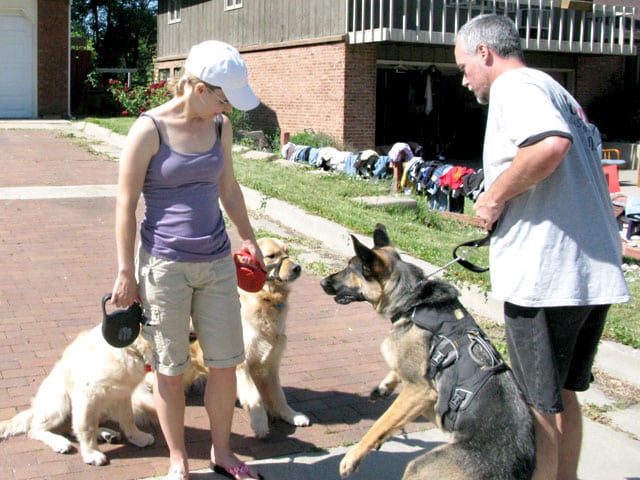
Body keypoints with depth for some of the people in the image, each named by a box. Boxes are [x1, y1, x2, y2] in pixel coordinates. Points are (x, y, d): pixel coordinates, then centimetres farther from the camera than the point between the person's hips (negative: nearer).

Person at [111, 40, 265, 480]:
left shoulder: (220, 127, 4)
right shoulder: (149, 130, -12)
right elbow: (126, 204, -8)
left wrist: (249, 238, 25)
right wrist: (126, 273, -7)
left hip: (217, 262, 5)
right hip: (165, 263, -5)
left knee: (226, 362, 10)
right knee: (170, 369, 9)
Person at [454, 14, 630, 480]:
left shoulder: (513, 86, -8)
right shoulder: (556, 91, 22)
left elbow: (551, 145, -28)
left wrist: (495, 195, -17)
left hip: (545, 278, -10)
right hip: (596, 273, 10)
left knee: (539, 407, 1)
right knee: (562, 395, 21)